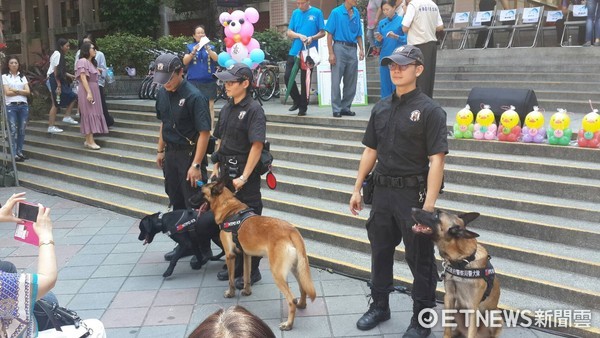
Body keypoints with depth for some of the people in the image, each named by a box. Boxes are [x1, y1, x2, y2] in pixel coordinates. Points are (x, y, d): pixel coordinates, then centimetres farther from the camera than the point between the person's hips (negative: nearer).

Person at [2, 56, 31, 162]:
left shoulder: (23, 77, 15)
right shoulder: (4, 77, 4)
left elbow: (28, 92, 4)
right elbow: (7, 92, -6)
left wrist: (15, 90, -8)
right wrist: (21, 91, -2)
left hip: (23, 105, 4)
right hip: (11, 106, -3)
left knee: (22, 130, 4)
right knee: (13, 130, -6)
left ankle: (20, 152, 13)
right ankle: (14, 154, -5)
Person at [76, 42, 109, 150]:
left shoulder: (91, 62, 20)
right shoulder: (82, 61, -9)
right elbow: (83, 78, -18)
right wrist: (89, 92, -24)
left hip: (94, 90, 9)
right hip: (87, 90, -9)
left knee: (93, 114, 8)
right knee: (89, 114, -10)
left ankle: (88, 140, 12)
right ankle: (90, 141, -10)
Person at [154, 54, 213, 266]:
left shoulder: (194, 97, -20)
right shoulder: (163, 94, 4)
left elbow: (204, 132, -21)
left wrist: (196, 164, -23)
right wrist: (160, 150, 16)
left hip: (189, 154, -7)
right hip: (170, 153, 7)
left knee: (194, 205, 0)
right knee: (176, 202, 15)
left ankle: (204, 250, 13)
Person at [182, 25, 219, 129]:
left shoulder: (210, 46, 8)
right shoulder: (190, 46, 7)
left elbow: (216, 58, -9)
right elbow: (185, 61, -2)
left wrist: (208, 49, -25)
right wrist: (193, 52, -17)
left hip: (209, 81, 0)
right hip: (194, 81, 0)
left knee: (210, 106, 0)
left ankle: (210, 129, 3)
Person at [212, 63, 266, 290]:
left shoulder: (253, 109, -13)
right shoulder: (227, 108, 10)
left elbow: (257, 145, -19)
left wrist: (243, 177, -21)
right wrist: (217, 167, 11)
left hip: (245, 174, -7)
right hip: (226, 171, 8)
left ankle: (252, 271, 16)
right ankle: (235, 265, 30)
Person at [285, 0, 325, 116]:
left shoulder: (317, 13, -1)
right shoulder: (295, 13, 10)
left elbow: (322, 32, 0)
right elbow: (289, 32, 7)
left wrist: (312, 38, -18)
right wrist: (300, 36, -11)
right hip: (294, 51, 4)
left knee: (305, 80, 2)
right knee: (287, 76, -2)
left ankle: (303, 107, 15)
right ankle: (297, 100, 19)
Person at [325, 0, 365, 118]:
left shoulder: (356, 13, 9)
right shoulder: (336, 12, -4)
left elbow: (359, 34, 15)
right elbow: (330, 34, -5)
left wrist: (361, 49, 3)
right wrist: (331, 53, -11)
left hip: (352, 49, 5)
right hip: (340, 47, -5)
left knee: (351, 82, 7)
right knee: (336, 81, -2)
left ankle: (345, 107, 17)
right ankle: (336, 109, 4)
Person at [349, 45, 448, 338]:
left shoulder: (429, 110, -10)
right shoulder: (381, 108, 9)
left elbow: (436, 160, -15)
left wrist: (429, 205, -21)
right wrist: (357, 189, 12)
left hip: (413, 193, -6)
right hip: (383, 191, 6)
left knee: (419, 258, 5)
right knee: (380, 251, 17)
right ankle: (379, 305, 35)